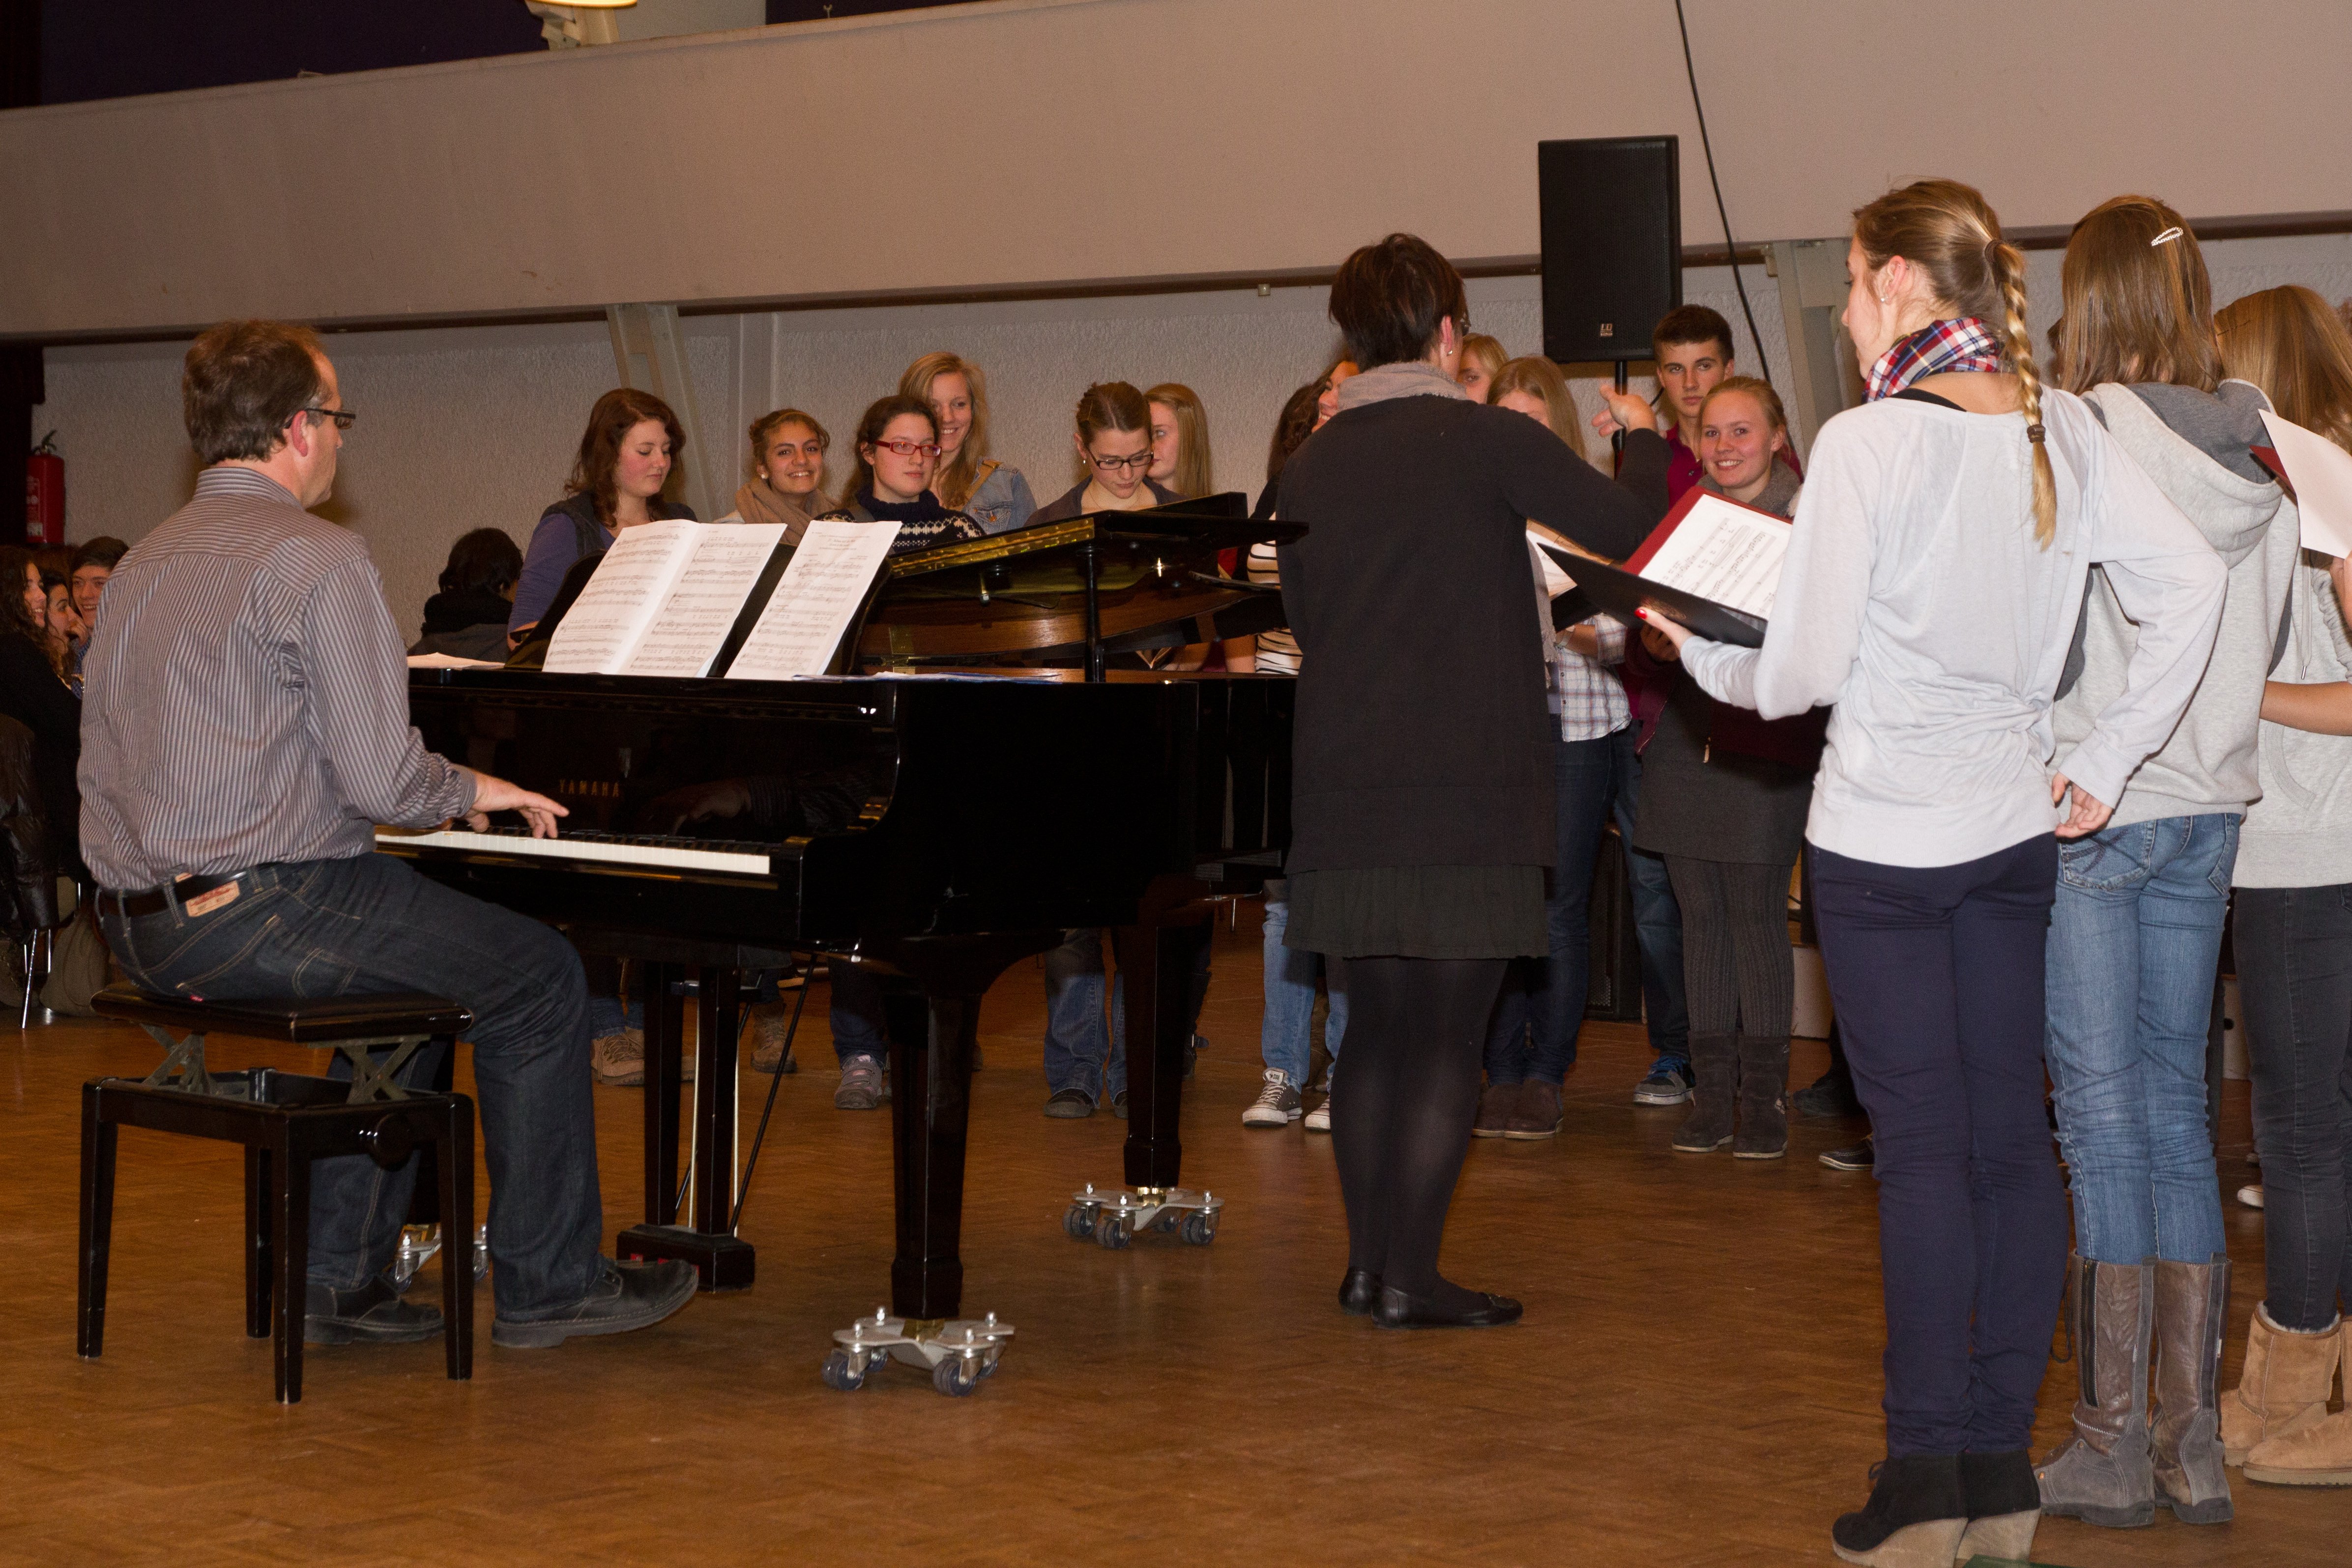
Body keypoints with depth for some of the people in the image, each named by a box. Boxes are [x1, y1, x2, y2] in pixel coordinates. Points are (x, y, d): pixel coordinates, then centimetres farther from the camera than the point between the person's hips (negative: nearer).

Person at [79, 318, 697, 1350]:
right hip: (262, 911, -9)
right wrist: (473, 792, 3)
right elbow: (380, 777, -19)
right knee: (541, 978, 7)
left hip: (142, 925, 9)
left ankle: (341, 1277, 26)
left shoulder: (144, 563, 14)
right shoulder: (317, 558, -13)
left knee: (416, 974, 29)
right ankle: (546, 1285, 13)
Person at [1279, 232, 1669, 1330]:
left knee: (1375, 1026, 15)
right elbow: (1626, 530, -12)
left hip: (1341, 788, 5)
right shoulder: (1485, 437, -8)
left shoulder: (1309, 464, 8)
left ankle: (1367, 1259, 17)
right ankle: (1411, 1278, 0)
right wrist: (1644, 440, 7)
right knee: (1448, 1034, 0)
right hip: (1464, 787, -5)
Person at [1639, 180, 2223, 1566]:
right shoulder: (2063, 429, 2)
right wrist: (2104, 764, 3)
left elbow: (1800, 671, -14)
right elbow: (2190, 582, -2)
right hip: (2017, 825, 5)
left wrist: (1691, 646, 6)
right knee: (2012, 1135, 9)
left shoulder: (1869, 443, -14)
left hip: (1886, 836, -5)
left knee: (1923, 1146, -2)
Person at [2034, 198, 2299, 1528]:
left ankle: (2114, 1446, 5)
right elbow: (2266, 630, 15)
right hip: (2211, 802, 6)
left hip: (2095, 806, -6)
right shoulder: (2260, 448, 6)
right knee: (2178, 1108, 12)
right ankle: (2195, 1444, 15)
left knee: (2104, 1114, 0)